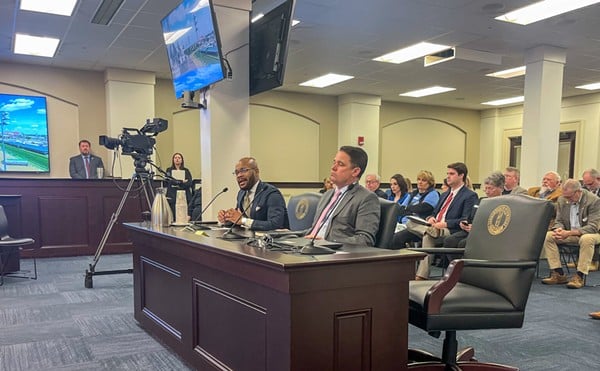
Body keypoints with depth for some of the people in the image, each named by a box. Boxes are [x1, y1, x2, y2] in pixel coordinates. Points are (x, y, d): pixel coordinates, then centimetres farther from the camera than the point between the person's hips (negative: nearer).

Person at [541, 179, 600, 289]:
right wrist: (558, 229, -19)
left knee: (587, 239, -40)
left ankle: (579, 276, -31)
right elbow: (559, 221, 8)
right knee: (547, 236, -19)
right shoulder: (562, 200, 1)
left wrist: (569, 233, -33)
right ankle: (559, 274, -18)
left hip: (588, 233, -5)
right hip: (568, 233, 5)